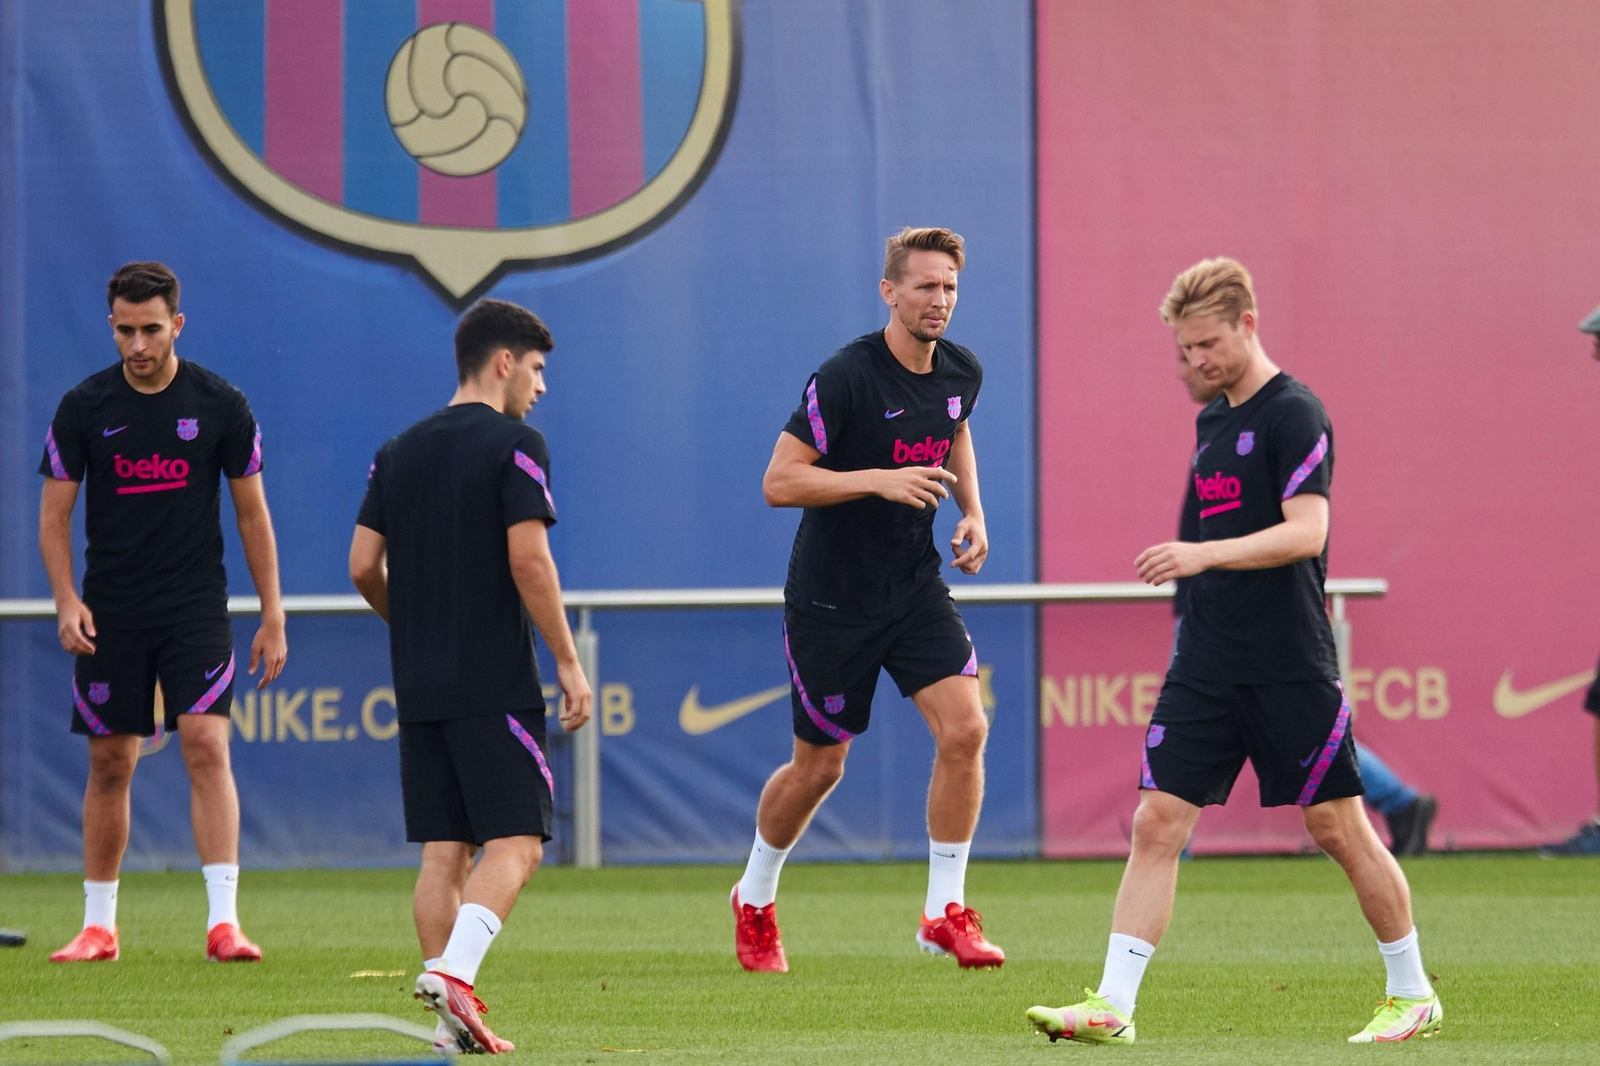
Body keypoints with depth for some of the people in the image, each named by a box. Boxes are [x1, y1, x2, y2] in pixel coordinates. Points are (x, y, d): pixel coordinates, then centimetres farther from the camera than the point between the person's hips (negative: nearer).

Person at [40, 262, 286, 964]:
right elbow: (54, 515, 4)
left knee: (207, 747, -15)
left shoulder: (221, 406, -2)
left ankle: (223, 921, -19)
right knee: (109, 765, 6)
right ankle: (99, 926, 17)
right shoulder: (85, 407, 0)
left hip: (196, 609, -1)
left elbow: (253, 515, 5)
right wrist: (66, 601, -10)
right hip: (109, 612, 1)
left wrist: (272, 618, 2)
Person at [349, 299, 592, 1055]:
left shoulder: (398, 454, 12)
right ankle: (453, 971, -26)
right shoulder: (514, 445, -6)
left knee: (443, 852, 6)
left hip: (420, 683, 6)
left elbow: (363, 567, 10)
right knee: (515, 843, -5)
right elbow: (528, 560, -14)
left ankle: (452, 1020, 1)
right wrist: (568, 661, -9)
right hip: (496, 683, -6)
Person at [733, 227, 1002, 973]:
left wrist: (972, 512, 7)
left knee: (964, 729, -14)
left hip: (914, 588, 5)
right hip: (831, 598, -5)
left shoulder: (961, 373, 0)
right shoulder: (846, 378, -20)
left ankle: (945, 911, -3)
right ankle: (754, 900, 32)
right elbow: (779, 482, -20)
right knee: (818, 766, 6)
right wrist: (880, 479, -29)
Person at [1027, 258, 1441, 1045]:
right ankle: (1112, 1006, -7)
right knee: (1157, 823, -3)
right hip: (1207, 664, 7)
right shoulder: (1210, 422, 15)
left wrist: (1203, 555, -30)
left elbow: (1306, 532, -21)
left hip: (1290, 668, -7)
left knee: (1336, 827, 1)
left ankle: (1412, 993, 17)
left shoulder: (1295, 415, -10)